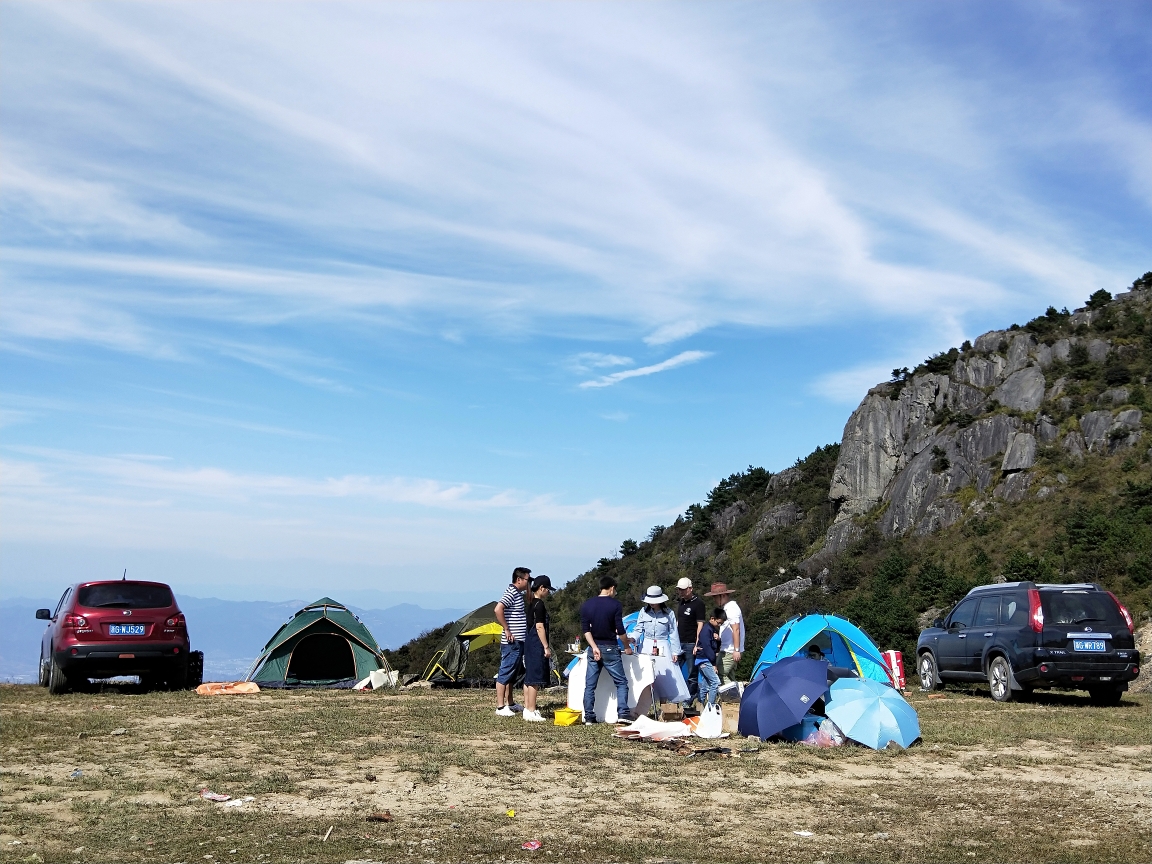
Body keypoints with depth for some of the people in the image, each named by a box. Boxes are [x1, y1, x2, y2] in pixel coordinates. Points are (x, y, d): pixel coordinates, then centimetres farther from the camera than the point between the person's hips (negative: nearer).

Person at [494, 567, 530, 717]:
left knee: (512, 674, 17)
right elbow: (498, 609, -30)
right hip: (512, 642, -10)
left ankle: (510, 703, 26)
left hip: (519, 642, 10)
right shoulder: (511, 593, -15)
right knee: (505, 674, -5)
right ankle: (500, 706, -3)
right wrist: (507, 630, -23)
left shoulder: (518, 593, 15)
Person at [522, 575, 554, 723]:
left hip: (529, 642, 10)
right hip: (537, 644, -10)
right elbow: (540, 627, -18)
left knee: (529, 677, 12)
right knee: (535, 679, -8)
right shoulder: (539, 604, -14)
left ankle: (527, 708, 18)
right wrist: (546, 647, -16)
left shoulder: (532, 603, 14)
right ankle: (531, 711, -7)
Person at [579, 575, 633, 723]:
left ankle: (589, 717, 7)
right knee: (621, 682, 5)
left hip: (593, 649, 4)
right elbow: (620, 630, -9)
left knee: (590, 685, 7)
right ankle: (623, 714, -5)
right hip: (610, 649, -4)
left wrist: (594, 647, -6)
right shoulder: (615, 604, -7)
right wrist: (627, 645, 5)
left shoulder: (587, 604, 5)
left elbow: (585, 629, -1)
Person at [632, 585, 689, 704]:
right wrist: (633, 639, -17)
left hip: (663, 648, -1)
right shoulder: (644, 612, 4)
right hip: (646, 647, 1)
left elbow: (673, 633, 3)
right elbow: (638, 629, 4)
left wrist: (675, 652, 1)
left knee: (665, 678, -3)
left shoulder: (668, 613, 0)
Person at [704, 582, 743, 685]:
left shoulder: (731, 608, -16)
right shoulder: (727, 607, 15)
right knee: (727, 676, 13)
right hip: (727, 650, 10)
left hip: (730, 651, -10)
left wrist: (736, 650, -25)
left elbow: (736, 630, -22)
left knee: (720, 674, -12)